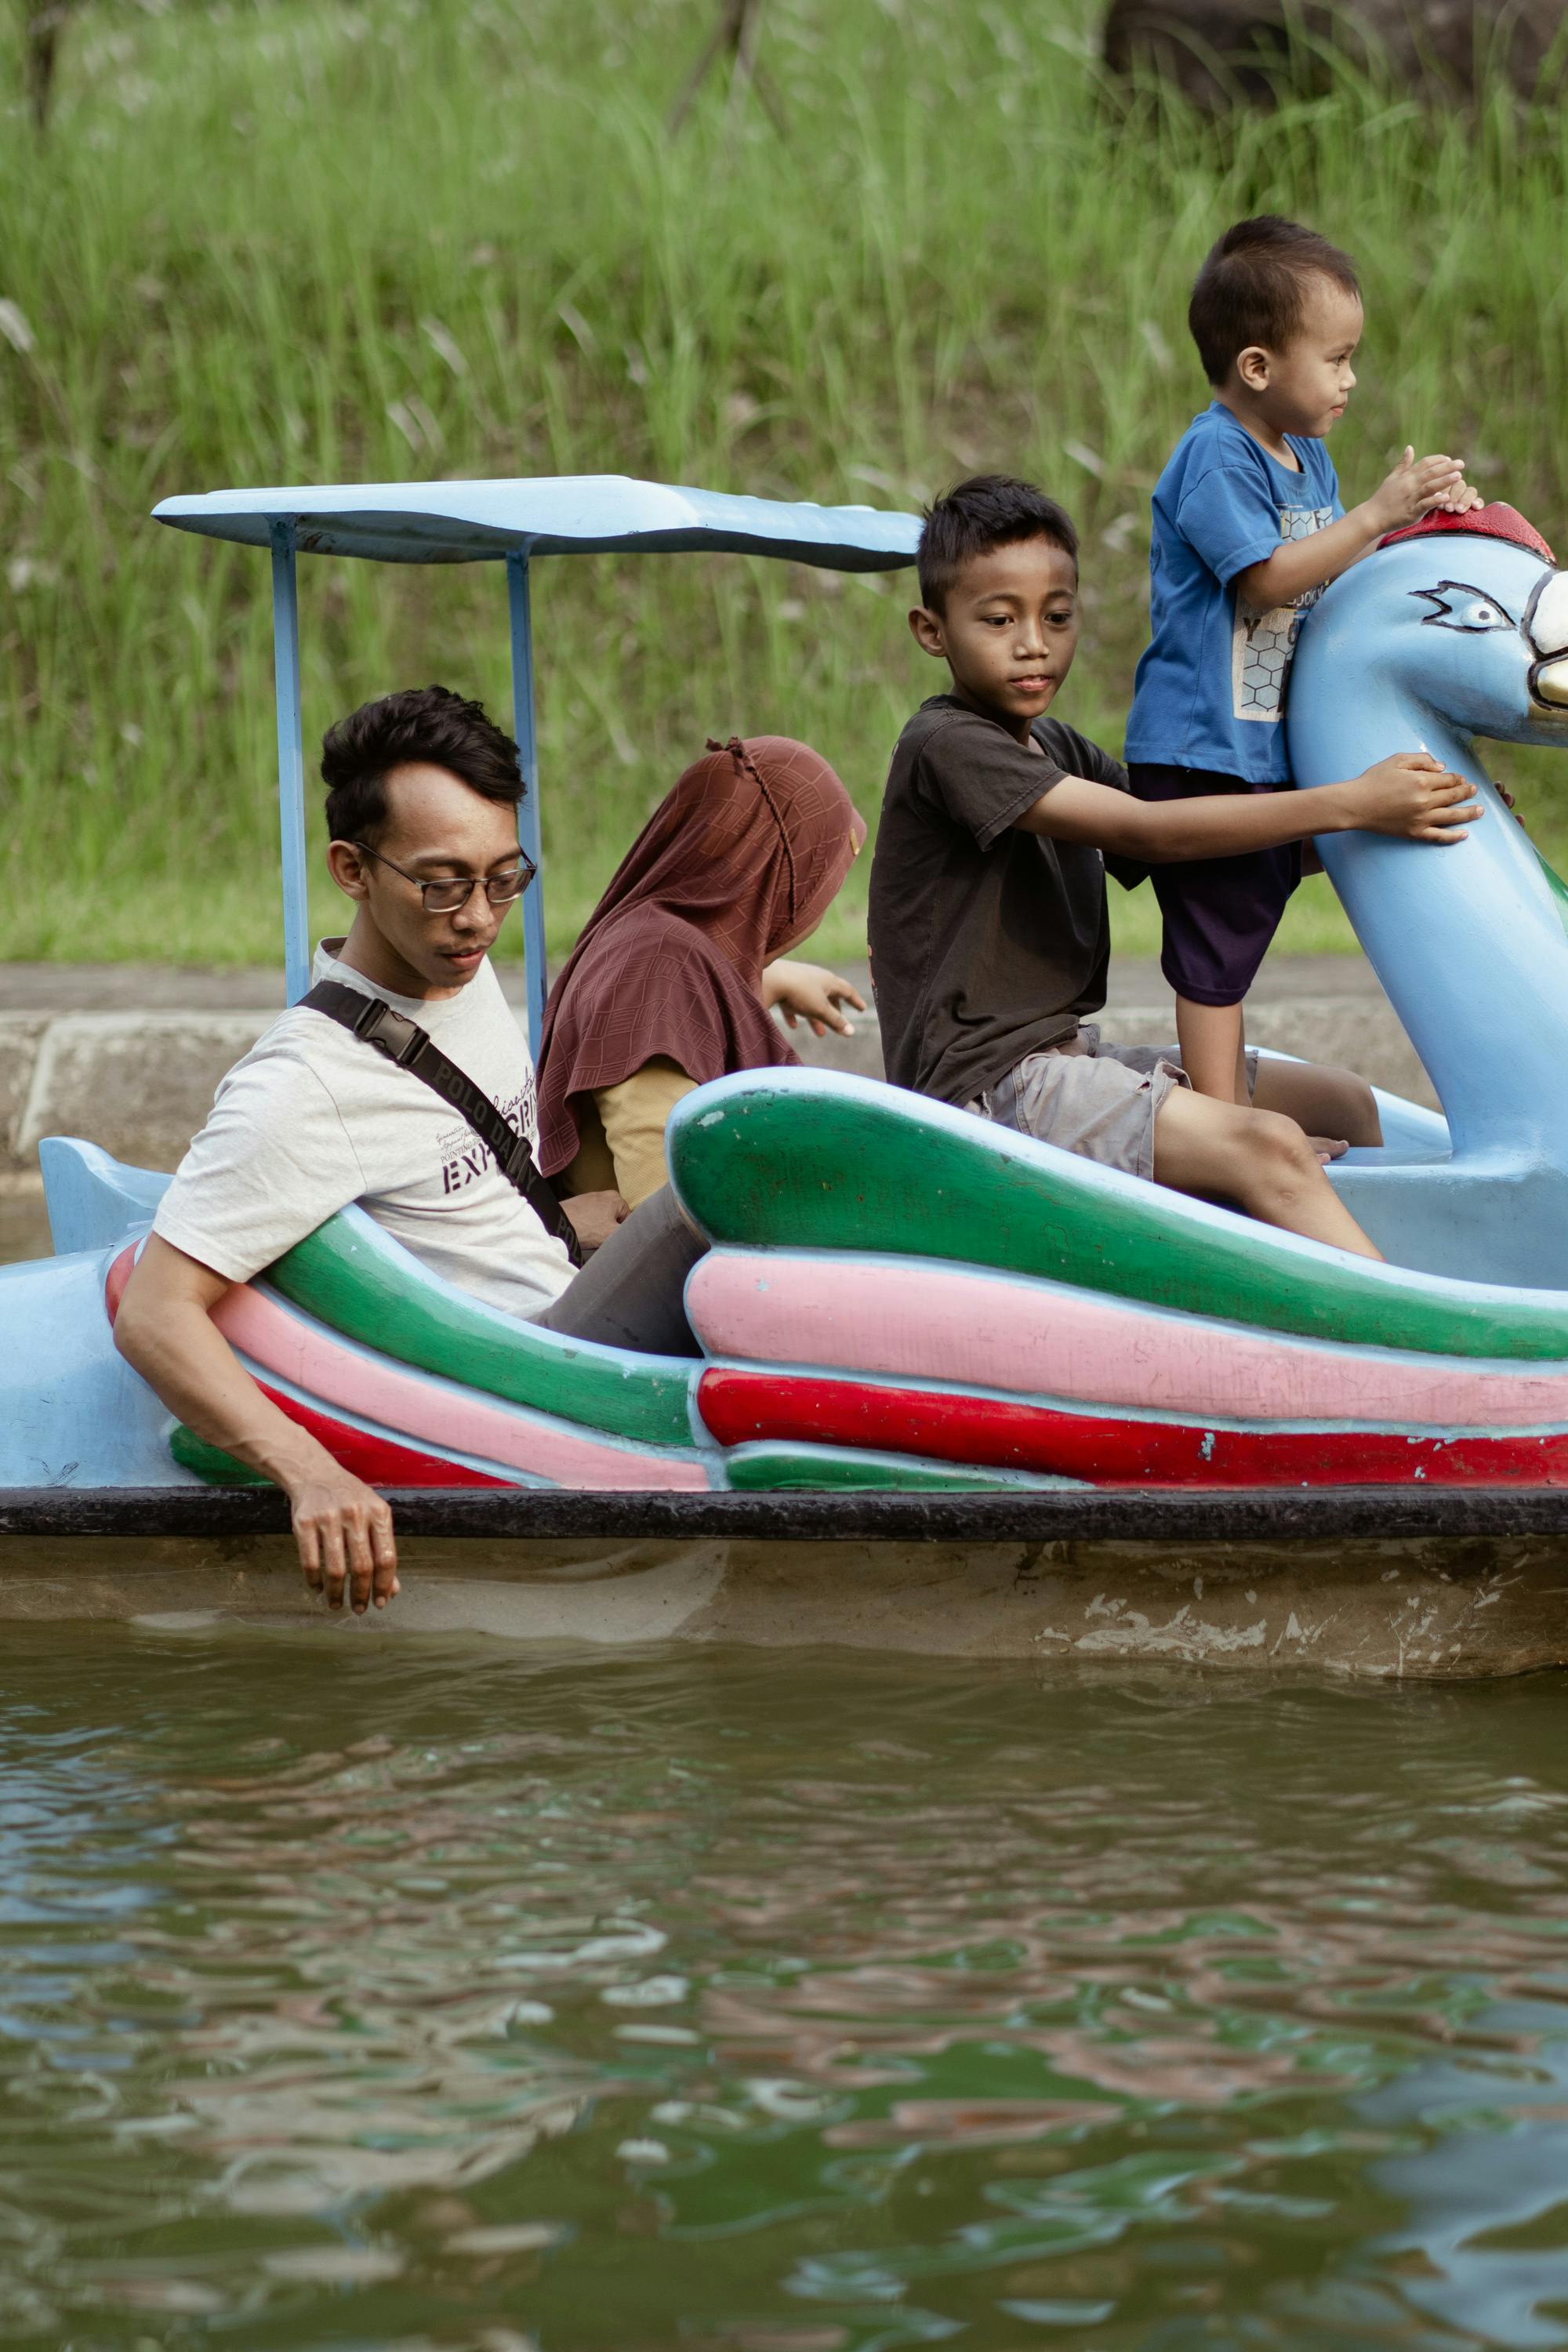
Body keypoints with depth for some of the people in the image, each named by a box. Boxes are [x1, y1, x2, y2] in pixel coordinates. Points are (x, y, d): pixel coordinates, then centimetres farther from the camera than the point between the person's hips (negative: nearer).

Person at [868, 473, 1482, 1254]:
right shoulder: (946, 747, -14)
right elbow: (1149, 832, -21)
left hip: (1065, 1054, 10)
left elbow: (1192, 861, 9)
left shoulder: (1057, 750, 18)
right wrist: (1349, 805, -24)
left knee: (1347, 1106, 9)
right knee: (1270, 1148, -25)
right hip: (987, 1079, -10)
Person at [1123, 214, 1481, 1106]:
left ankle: (1235, 1115, 24)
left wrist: (1424, 518, 2)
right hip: (1203, 748, -9)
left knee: (1244, 926, 16)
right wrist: (1380, 514, -22)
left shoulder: (1308, 457, 14)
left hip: (1271, 747, 9)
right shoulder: (1216, 457, -16)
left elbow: (1334, 571, 17)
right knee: (1215, 938, -5)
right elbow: (1268, 577, -23)